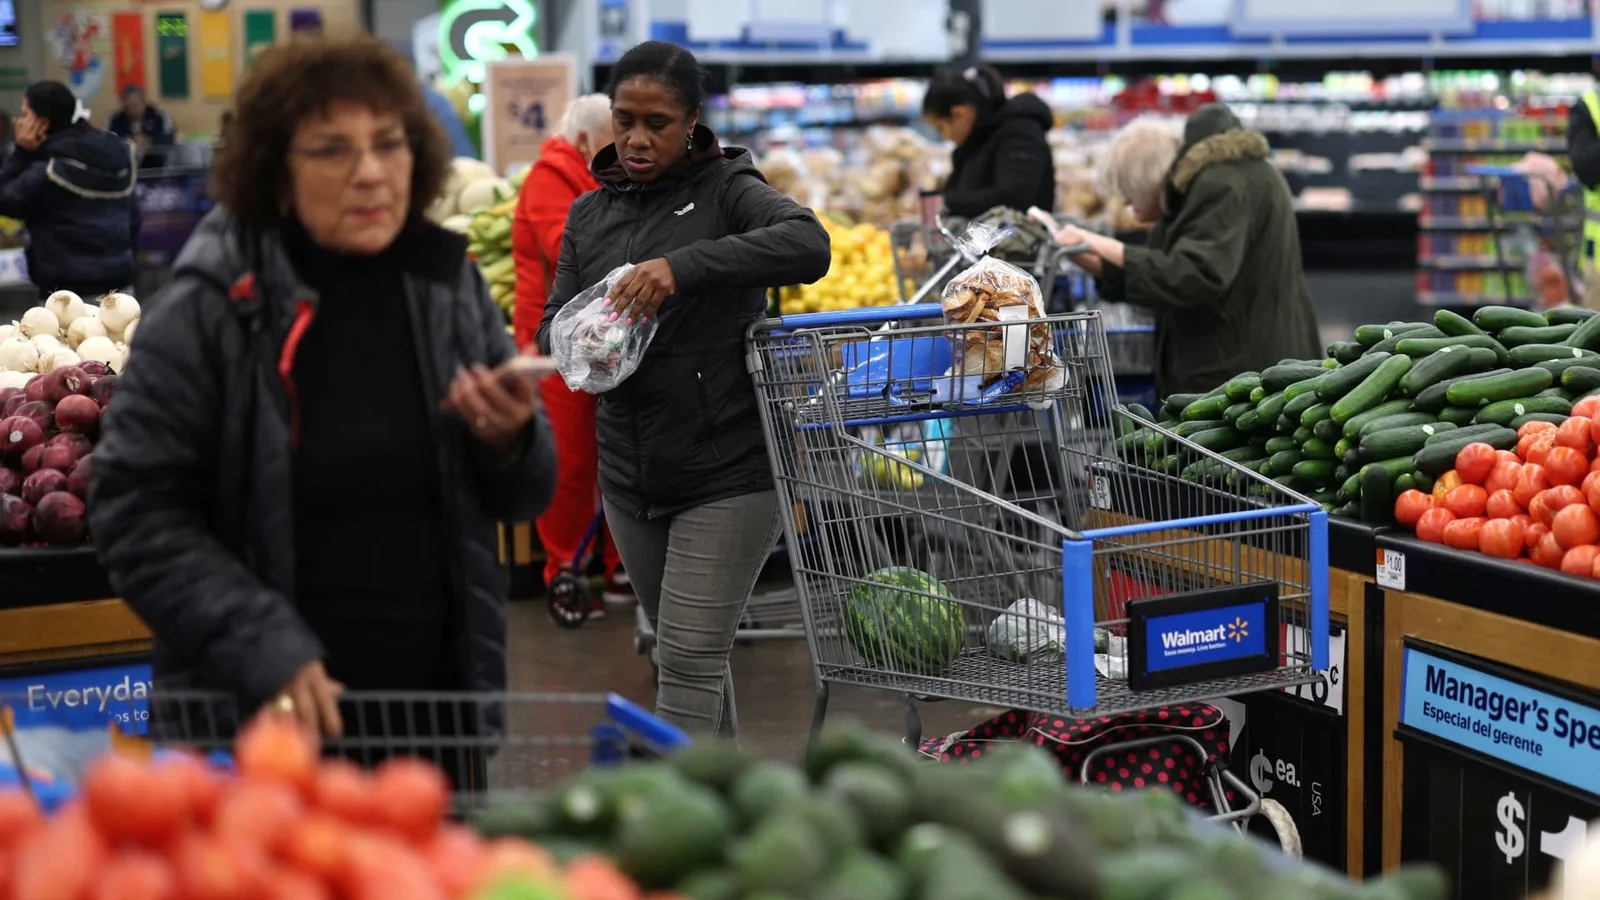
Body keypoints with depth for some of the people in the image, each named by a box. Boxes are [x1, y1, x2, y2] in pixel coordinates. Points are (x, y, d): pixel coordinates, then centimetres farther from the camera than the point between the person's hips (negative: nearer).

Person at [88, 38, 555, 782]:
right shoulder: (208, 309, -10)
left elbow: (524, 499, 9)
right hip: (261, 717, -3)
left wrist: (508, 443, -12)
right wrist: (261, 649, -20)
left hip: (437, 701, 4)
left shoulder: (450, 287, 1)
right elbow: (135, 512, -10)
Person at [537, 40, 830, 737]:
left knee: (689, 662, -9)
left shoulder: (726, 190, -6)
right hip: (630, 474, 6)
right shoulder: (590, 213, 11)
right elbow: (552, 326, 7)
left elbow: (808, 244, -24)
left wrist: (684, 264, -35)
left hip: (727, 474, -6)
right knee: (683, 652, 18)